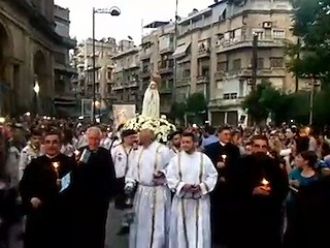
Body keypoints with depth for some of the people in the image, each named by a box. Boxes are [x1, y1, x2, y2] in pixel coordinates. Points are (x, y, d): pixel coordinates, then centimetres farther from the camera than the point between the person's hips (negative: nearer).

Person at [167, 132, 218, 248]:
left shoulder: (204, 158, 0)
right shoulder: (176, 159, 1)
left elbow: (213, 176, 0)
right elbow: (170, 177, -2)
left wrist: (201, 186, -14)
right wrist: (182, 186, -17)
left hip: (200, 200, -1)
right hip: (181, 199, 1)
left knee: (200, 228, 2)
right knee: (181, 228, 10)